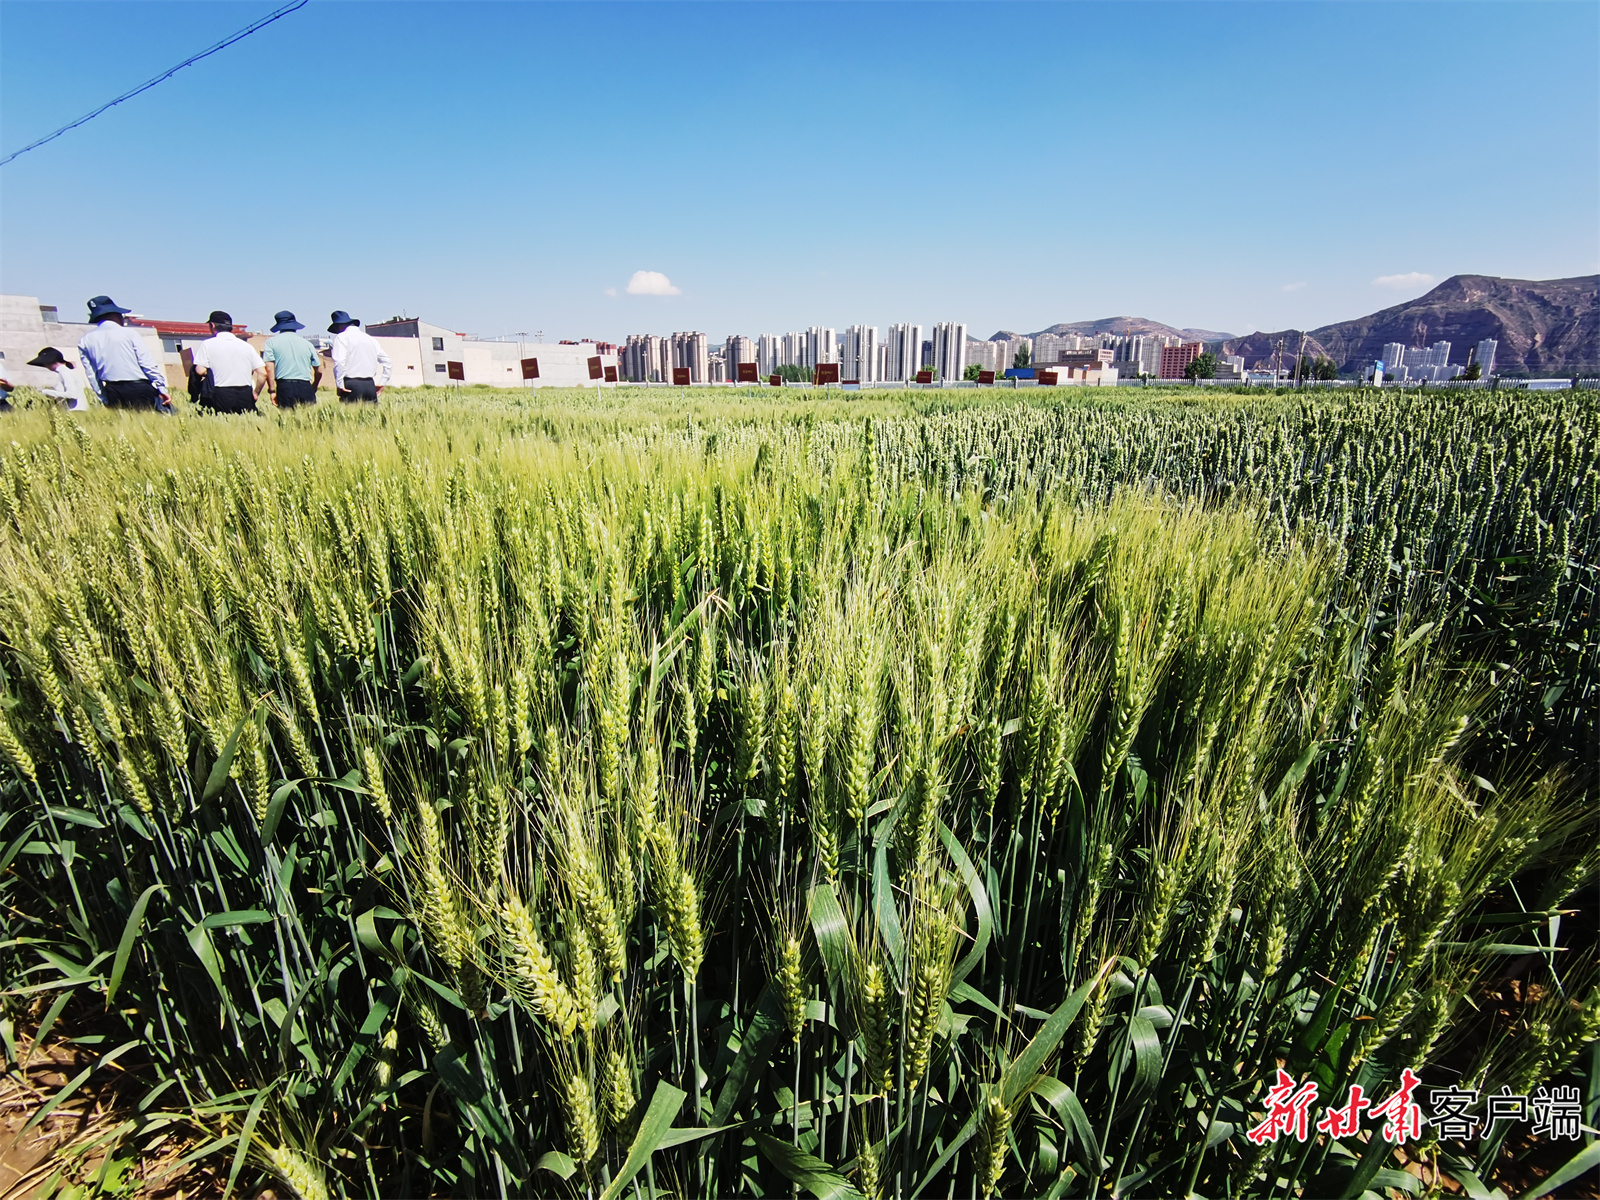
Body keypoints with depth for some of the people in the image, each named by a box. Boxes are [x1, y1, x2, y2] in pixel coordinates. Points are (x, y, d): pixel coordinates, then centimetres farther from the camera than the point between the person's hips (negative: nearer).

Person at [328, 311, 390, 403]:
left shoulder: (341, 337, 0)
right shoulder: (370, 338, 17)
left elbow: (339, 362, -14)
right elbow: (386, 360, 18)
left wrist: (339, 384, -10)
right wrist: (382, 383, 18)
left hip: (351, 385, -5)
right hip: (370, 385, 5)